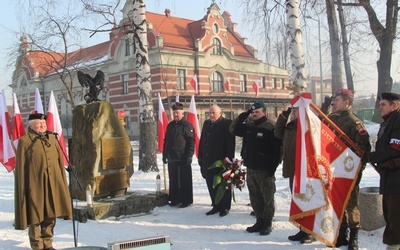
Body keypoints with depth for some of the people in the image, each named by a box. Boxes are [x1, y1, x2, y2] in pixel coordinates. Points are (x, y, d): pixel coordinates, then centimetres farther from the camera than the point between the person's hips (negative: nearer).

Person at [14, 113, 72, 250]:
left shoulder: (53, 139, 12)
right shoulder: (25, 141, -3)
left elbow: (60, 162, 15)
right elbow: (21, 167, -3)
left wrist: (62, 182, 11)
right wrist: (23, 188, -7)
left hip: (53, 184, 5)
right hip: (35, 185, -5)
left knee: (50, 215, 11)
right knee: (35, 216, 3)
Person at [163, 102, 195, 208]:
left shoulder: (187, 125, -6)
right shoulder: (170, 125, 15)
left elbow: (191, 141, -11)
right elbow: (166, 141, 20)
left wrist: (189, 156, -16)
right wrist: (165, 155, 16)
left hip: (183, 158, -7)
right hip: (172, 158, 7)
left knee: (184, 180, 0)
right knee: (173, 180, 11)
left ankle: (186, 200, 7)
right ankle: (174, 199, 21)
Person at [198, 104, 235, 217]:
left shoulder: (227, 124, -8)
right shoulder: (207, 123, 13)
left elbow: (230, 144, -12)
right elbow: (202, 141, 15)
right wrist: (201, 158, 11)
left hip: (221, 161, -6)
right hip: (208, 161, 6)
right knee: (211, 186, 11)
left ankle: (225, 207, 16)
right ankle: (216, 206, 22)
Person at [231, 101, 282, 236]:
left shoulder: (271, 127, -13)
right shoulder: (248, 125, 8)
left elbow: (278, 148, -16)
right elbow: (234, 129, 14)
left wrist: (273, 166, -17)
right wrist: (243, 115, 1)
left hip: (265, 169, -7)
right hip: (250, 167, 7)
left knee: (267, 197, 3)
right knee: (255, 197, 14)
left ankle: (267, 223, 14)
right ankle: (259, 221, 26)